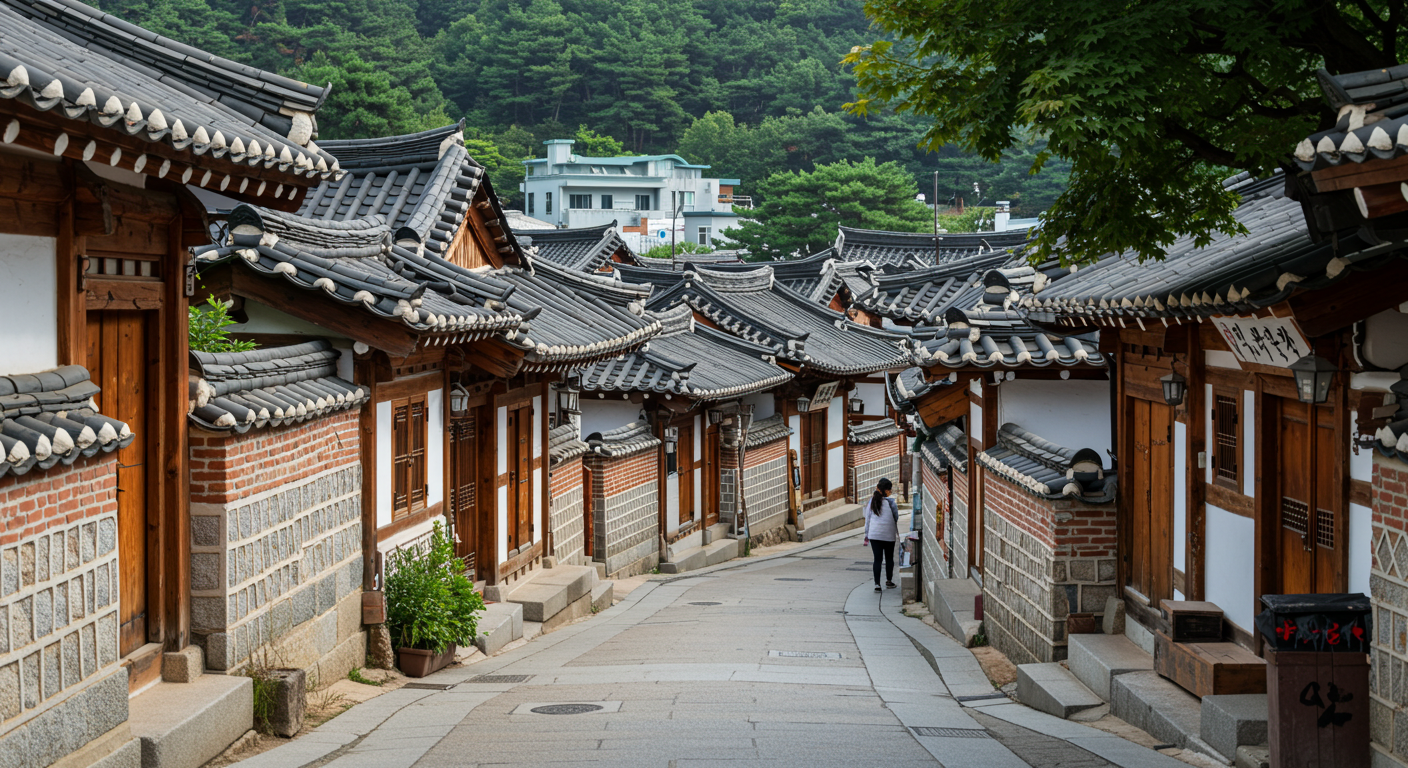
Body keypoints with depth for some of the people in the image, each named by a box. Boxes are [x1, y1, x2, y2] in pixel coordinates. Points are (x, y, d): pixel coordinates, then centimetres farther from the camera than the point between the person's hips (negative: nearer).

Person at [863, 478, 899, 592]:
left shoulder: (871, 502, 0)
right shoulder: (891, 502, -10)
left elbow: (867, 519, 5)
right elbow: (896, 518, 1)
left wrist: (867, 535, 12)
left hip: (874, 534, 2)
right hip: (888, 535, -2)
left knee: (877, 558, 2)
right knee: (889, 558, 16)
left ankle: (877, 584, -7)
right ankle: (889, 581, 29)